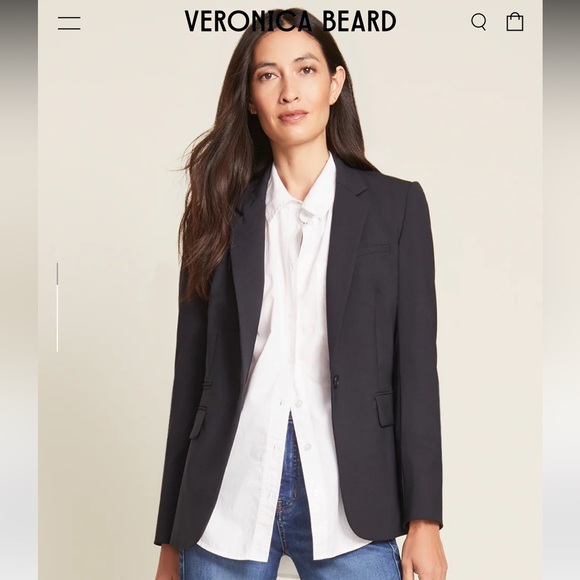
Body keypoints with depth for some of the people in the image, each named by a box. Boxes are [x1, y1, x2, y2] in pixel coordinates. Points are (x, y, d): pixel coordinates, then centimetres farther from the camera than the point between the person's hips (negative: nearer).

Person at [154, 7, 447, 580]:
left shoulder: (395, 204, 4)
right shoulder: (223, 212, 7)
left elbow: (415, 366, 2)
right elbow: (193, 372, 6)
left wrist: (424, 520, -3)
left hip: (346, 501, -1)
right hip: (227, 497, 1)